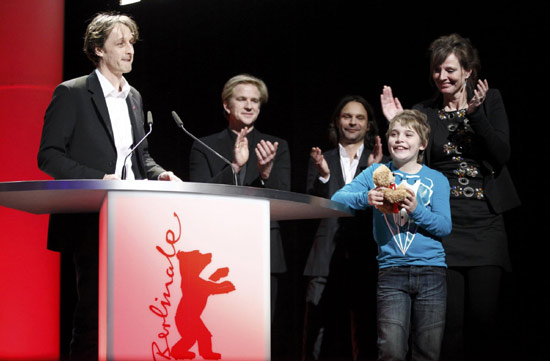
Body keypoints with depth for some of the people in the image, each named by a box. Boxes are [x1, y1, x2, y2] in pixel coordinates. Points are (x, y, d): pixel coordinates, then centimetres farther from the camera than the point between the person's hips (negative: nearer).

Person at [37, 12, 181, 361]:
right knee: (93, 315, -6)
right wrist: (99, 179, -18)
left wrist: (160, 174, 4)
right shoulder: (72, 93, -3)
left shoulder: (134, 97, 17)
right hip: (92, 223, -6)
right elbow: (49, 155, -8)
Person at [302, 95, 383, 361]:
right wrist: (323, 175, -12)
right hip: (327, 257, 0)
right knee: (315, 330, -6)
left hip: (366, 255, 0)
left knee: (364, 333, 4)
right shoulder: (321, 160, 13)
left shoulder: (379, 161, 10)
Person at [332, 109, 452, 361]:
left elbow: (445, 226, -3)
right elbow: (337, 199, -1)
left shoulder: (436, 180, 9)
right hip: (391, 271, -1)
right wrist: (366, 198, -21)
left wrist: (416, 209, -20)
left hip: (430, 270, 1)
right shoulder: (377, 173, 9)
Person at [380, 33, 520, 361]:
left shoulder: (490, 101, 8)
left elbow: (502, 155, -3)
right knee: (450, 318, -5)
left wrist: (475, 113, -13)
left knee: (483, 316, -5)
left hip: (486, 222, 0)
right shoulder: (424, 113, 8)